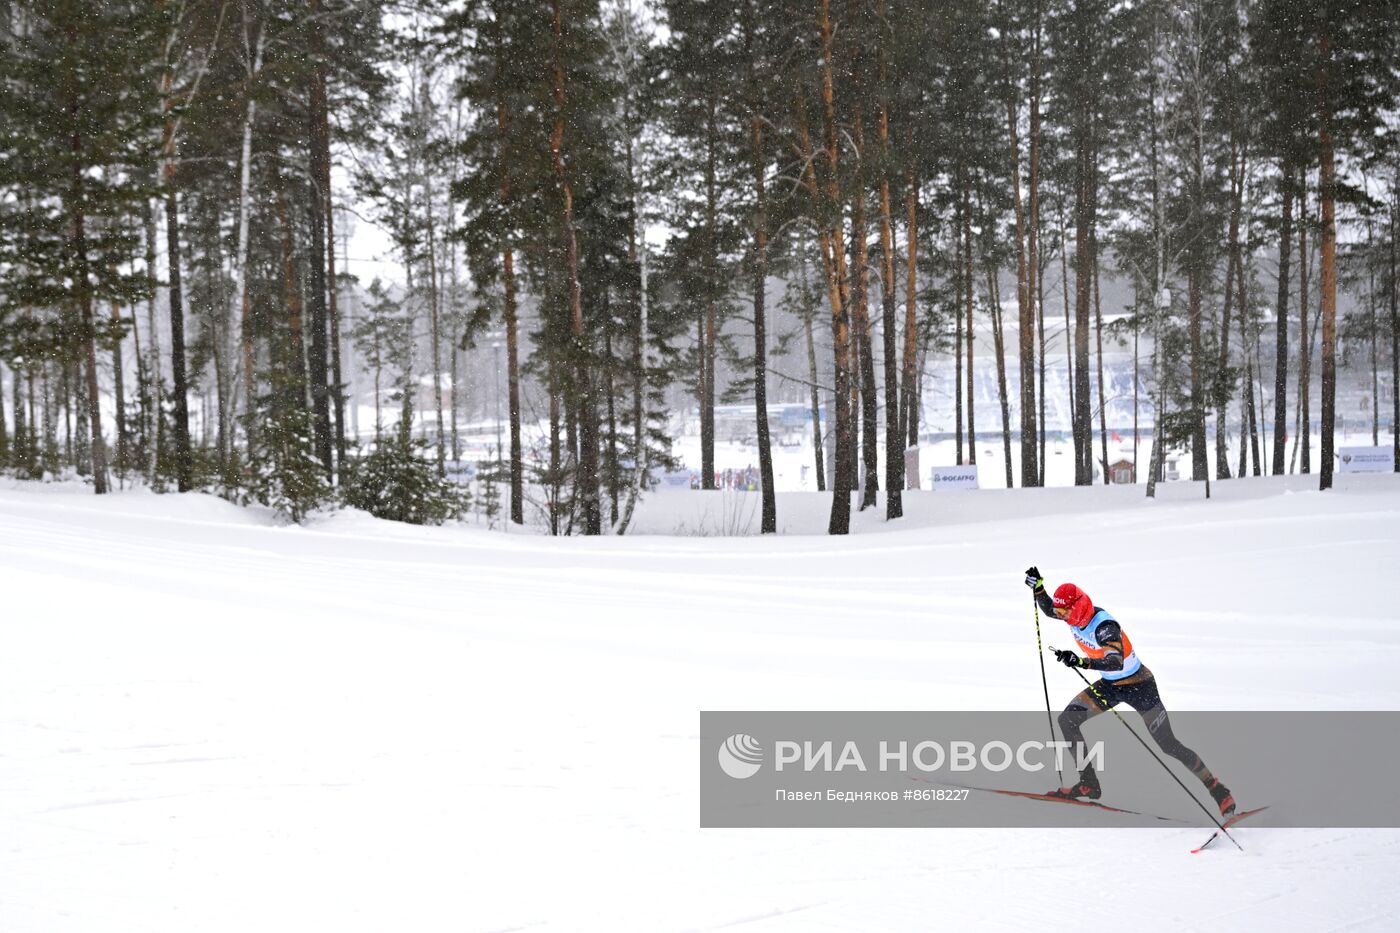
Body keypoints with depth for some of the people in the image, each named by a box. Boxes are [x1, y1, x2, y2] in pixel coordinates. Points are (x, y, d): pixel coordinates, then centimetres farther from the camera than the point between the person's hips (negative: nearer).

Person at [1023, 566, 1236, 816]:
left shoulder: (1104, 625, -33)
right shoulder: (1075, 613, -10)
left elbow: (1115, 662, -48)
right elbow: (1048, 608, 11)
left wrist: (1082, 662, -62)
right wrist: (1038, 587, -7)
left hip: (1138, 685, -8)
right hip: (1110, 685, 8)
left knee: (1168, 744, -6)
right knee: (1067, 720, -5)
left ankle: (1218, 790, 10)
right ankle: (1089, 784, 3)